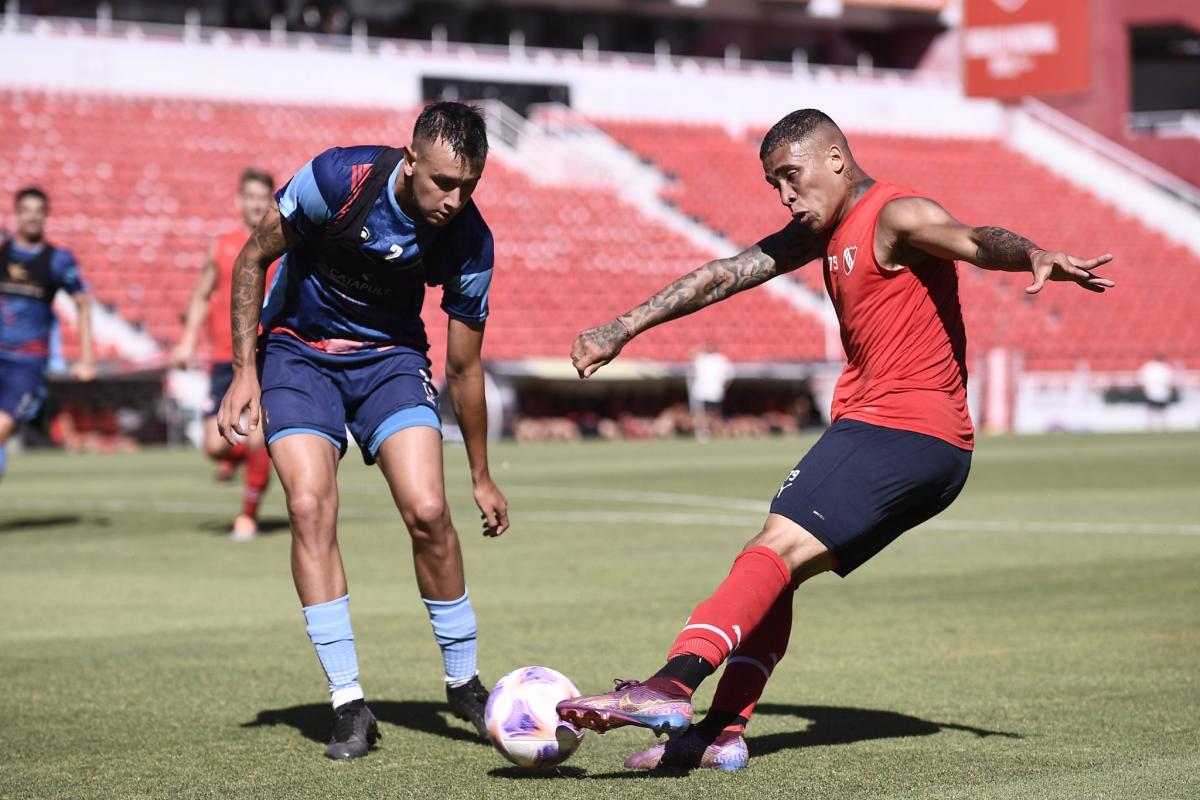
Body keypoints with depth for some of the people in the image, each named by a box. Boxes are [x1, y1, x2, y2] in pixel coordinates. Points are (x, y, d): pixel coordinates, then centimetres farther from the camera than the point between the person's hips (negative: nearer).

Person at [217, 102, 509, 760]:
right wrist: (245, 372, -14)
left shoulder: (470, 241, -17)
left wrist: (482, 478, 5)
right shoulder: (337, 178, -25)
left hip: (390, 358, 1)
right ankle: (348, 705, -11)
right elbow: (254, 257, -9)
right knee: (310, 507, -19)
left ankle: (463, 684, 5)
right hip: (298, 353, -1)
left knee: (428, 511, -16)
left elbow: (464, 367, -3)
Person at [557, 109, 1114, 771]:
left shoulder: (896, 217, -10)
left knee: (777, 549, -21)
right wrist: (624, 330, 23)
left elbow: (975, 242, -29)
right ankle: (722, 734, 4)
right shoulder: (824, 232, 18)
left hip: (906, 431, -10)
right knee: (771, 568, 9)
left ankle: (671, 685, -33)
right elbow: (726, 275, 23)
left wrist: (1036, 258, -52)